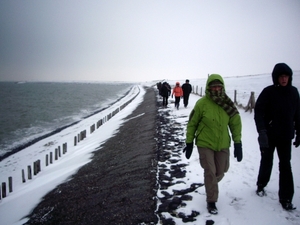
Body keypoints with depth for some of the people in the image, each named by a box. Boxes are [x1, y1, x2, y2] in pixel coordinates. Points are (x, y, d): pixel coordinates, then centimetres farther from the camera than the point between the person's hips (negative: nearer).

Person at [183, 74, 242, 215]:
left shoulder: (228, 104, -5)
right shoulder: (202, 103, -14)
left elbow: (236, 123, 3)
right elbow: (192, 124, -6)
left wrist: (238, 144, 0)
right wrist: (189, 143, -4)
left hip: (222, 145, 4)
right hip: (205, 144, -3)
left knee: (220, 172, 14)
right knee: (210, 172, -4)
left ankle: (211, 184, 47)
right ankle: (211, 201, 15)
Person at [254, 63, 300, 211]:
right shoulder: (268, 92, -11)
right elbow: (258, 112, -16)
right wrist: (262, 132, -25)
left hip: (286, 137, 3)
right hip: (269, 136, -2)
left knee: (285, 166, 2)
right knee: (266, 162, 13)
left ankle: (286, 198, 10)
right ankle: (261, 185, 36)